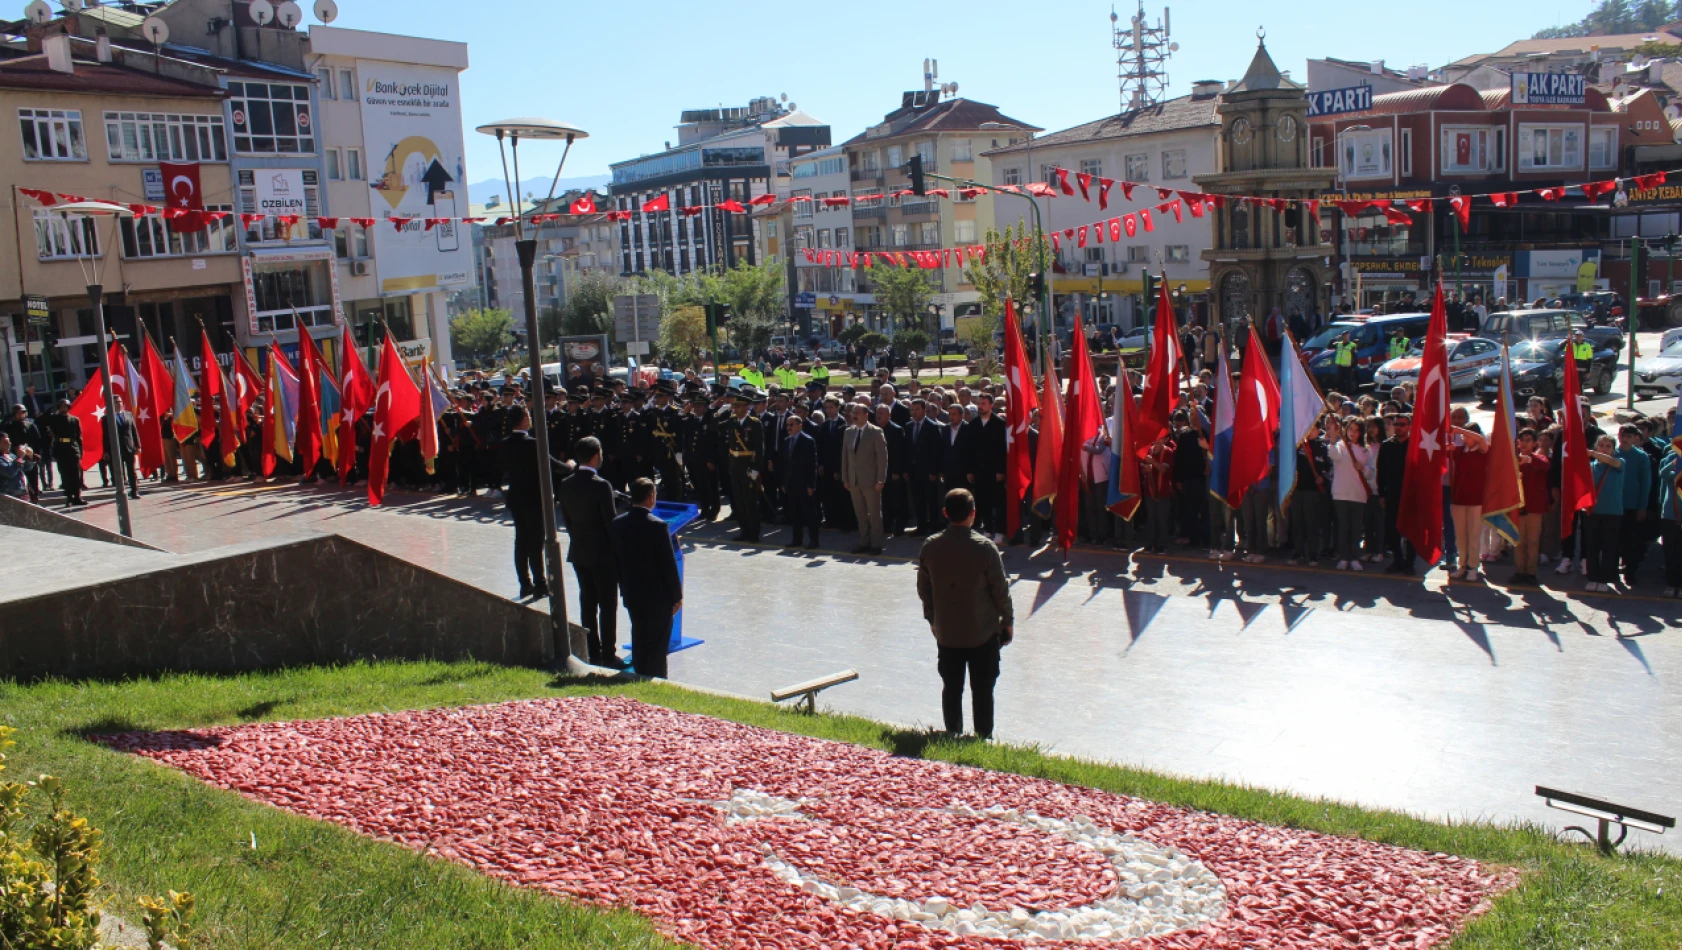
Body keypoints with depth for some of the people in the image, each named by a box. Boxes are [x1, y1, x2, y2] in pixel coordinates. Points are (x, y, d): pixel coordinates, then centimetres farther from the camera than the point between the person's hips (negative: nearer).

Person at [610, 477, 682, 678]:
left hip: (631, 594, 6)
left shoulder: (616, 524, -2)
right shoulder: (657, 526, -20)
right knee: (658, 644, 5)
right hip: (658, 596, -6)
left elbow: (615, 561, 6)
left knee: (639, 640, 19)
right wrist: (677, 596, -5)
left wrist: (626, 585, 17)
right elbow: (669, 564, -15)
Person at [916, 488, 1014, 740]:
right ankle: (983, 738, 16)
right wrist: (1008, 621, 5)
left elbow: (923, 588, 4)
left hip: (946, 632, 3)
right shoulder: (985, 547, -17)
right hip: (983, 632, -3)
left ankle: (953, 735, 23)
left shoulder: (930, 547, -7)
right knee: (982, 689, 9)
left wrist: (932, 619, 18)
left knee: (951, 687, 15)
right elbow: (1000, 590, -10)